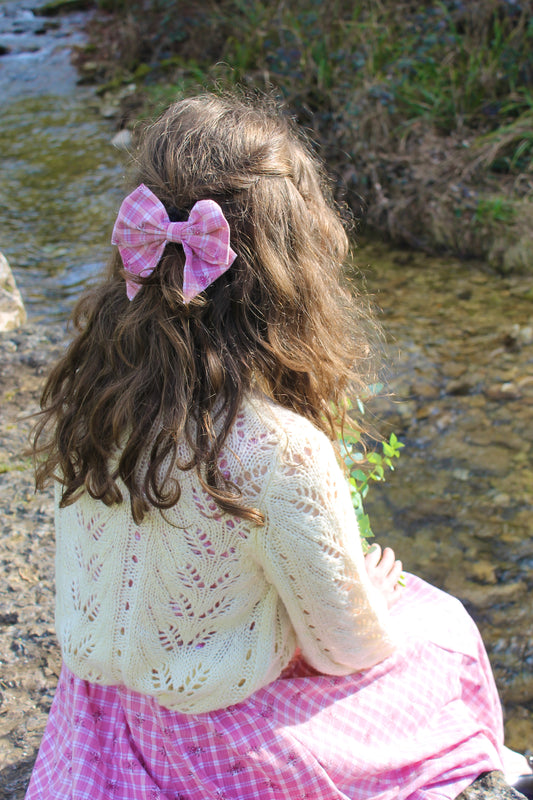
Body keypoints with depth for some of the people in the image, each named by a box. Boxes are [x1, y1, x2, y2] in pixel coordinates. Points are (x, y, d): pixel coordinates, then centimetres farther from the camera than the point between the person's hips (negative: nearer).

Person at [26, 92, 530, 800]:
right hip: (217, 733, -6)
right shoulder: (282, 453, -35)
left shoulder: (84, 386, -16)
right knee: (446, 630, 18)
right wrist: (376, 589, 5)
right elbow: (345, 648, -18)